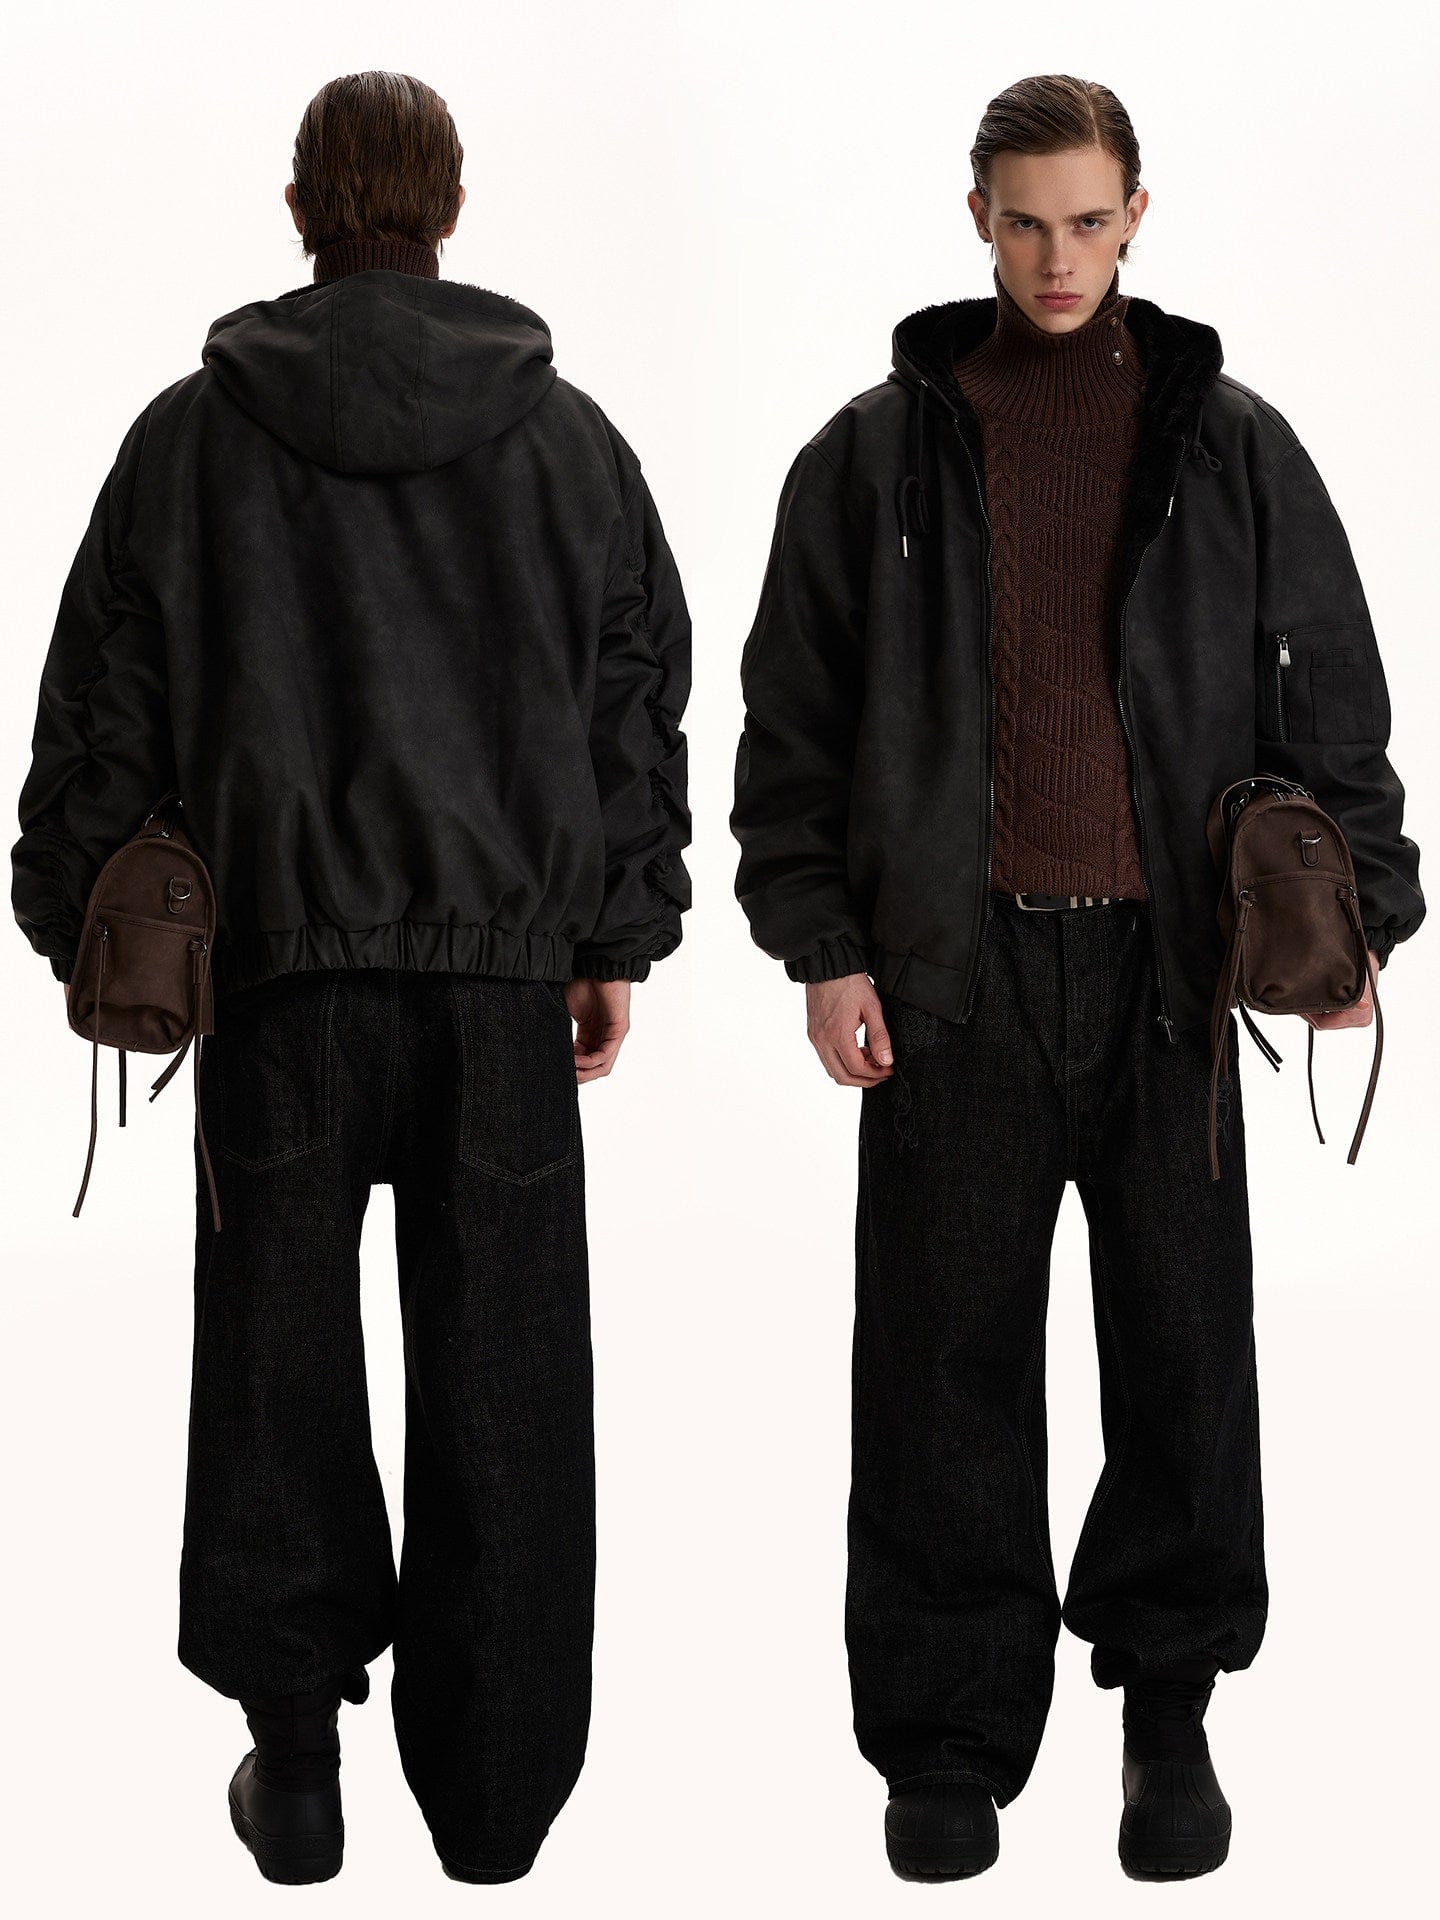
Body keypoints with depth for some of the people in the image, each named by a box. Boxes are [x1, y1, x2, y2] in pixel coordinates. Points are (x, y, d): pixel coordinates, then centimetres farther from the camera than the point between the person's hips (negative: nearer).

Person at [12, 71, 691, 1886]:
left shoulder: (192, 436, 1)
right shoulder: (566, 436, 6)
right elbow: (640, 699, 8)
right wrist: (616, 935, 15)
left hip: (281, 953, -1)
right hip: (508, 961, 1)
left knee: (280, 1357, 9)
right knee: (501, 1366, 7)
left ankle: (294, 1760, 15)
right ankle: (494, 1786, 16)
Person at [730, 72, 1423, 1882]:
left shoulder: (1232, 443, 8)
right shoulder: (878, 452, 6)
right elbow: (791, 717, 7)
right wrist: (823, 947, -1)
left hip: (1171, 967, 1)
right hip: (950, 971, 0)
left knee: (1184, 1356, 6)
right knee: (948, 1369, 4)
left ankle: (1170, 1703, 23)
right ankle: (950, 1737, 16)